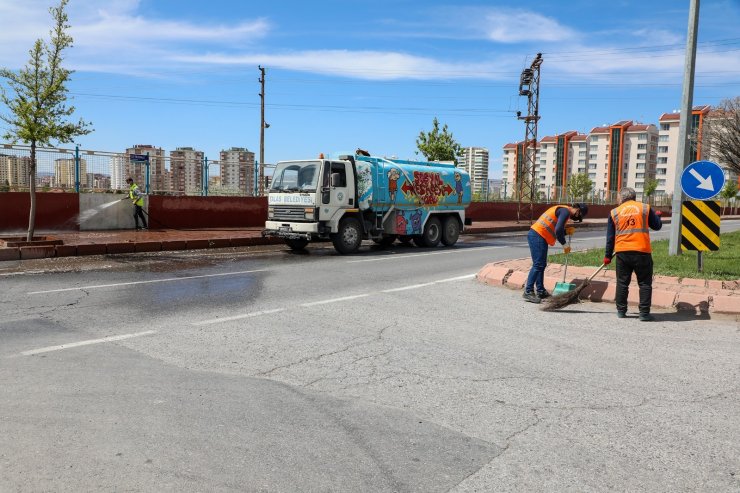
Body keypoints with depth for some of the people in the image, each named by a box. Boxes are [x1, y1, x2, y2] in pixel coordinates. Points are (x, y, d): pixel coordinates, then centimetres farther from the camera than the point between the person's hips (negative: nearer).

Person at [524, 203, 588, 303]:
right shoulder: (566, 211, -9)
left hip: (537, 236, 11)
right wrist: (564, 244, -10)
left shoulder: (563, 210, 22)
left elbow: (555, 230, 23)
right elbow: (558, 230, -20)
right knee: (538, 265, -12)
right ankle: (528, 292, -12)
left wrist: (566, 231, 8)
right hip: (537, 236, -11)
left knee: (542, 265, 13)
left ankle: (541, 291, 18)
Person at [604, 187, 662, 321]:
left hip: (622, 252, 2)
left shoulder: (614, 212, 8)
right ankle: (644, 313, 4)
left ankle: (621, 311, 16)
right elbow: (657, 226, 14)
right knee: (645, 283, 6)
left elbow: (610, 237, 10)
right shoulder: (645, 208, 4)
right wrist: (657, 215, 35)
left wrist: (608, 255, 16)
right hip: (642, 251, -1)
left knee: (622, 282, 11)